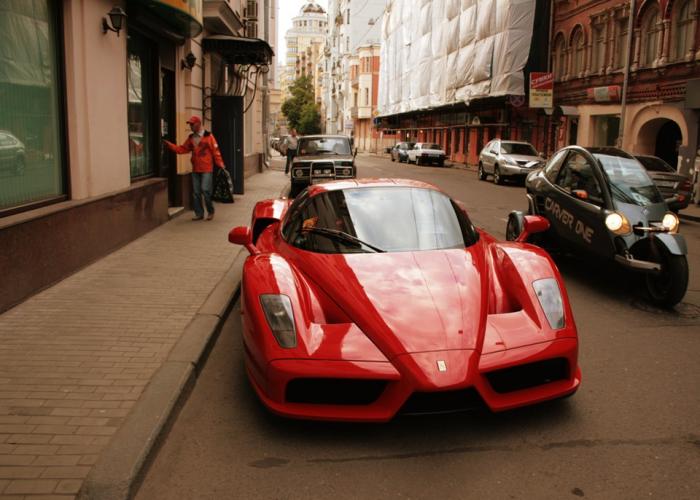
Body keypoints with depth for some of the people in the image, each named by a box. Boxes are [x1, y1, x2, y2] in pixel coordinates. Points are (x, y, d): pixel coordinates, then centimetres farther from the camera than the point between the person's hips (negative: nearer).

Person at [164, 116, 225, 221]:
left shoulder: (208, 136, -6)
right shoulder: (191, 138, 12)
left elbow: (215, 151, -9)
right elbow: (182, 149, 11)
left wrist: (220, 164, -15)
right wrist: (169, 145, 3)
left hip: (207, 169, -6)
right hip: (195, 169, 6)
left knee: (205, 190, -11)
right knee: (196, 192, 7)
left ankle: (210, 211, 8)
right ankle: (199, 214, 16)